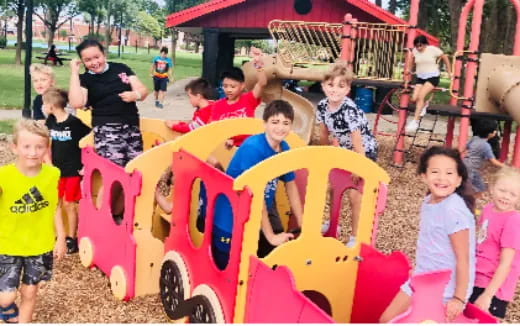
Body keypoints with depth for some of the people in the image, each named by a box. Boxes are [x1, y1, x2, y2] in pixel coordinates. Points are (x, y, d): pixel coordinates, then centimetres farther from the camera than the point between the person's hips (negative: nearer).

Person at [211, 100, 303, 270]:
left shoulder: (285, 149, -4)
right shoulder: (252, 148, -25)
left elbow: (291, 186, 8)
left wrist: (302, 226, 6)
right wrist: (270, 236, -22)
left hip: (263, 215, 7)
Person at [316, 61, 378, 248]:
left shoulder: (349, 110, -32)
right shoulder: (322, 106, -12)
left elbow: (357, 143, -30)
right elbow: (324, 135, 3)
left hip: (365, 151, -7)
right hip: (344, 150, 7)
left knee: (354, 194, -6)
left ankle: (355, 237, 8)